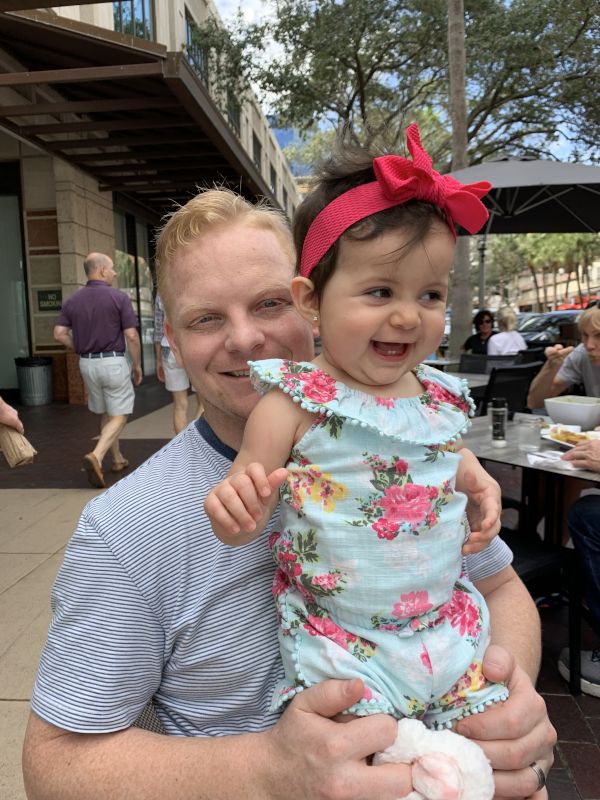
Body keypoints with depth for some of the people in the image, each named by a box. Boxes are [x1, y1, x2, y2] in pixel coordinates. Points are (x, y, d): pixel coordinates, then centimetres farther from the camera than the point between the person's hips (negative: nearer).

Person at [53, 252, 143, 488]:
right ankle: (96, 456, -19)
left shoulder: (72, 300, 5)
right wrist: (138, 365, -1)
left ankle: (118, 459, 27)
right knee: (118, 416, 1)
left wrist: (82, 349, 12)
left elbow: (59, 333, -2)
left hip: (87, 364, 6)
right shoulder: (119, 297, -9)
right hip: (113, 362, -5)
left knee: (105, 414, 19)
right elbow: (131, 336, -11)